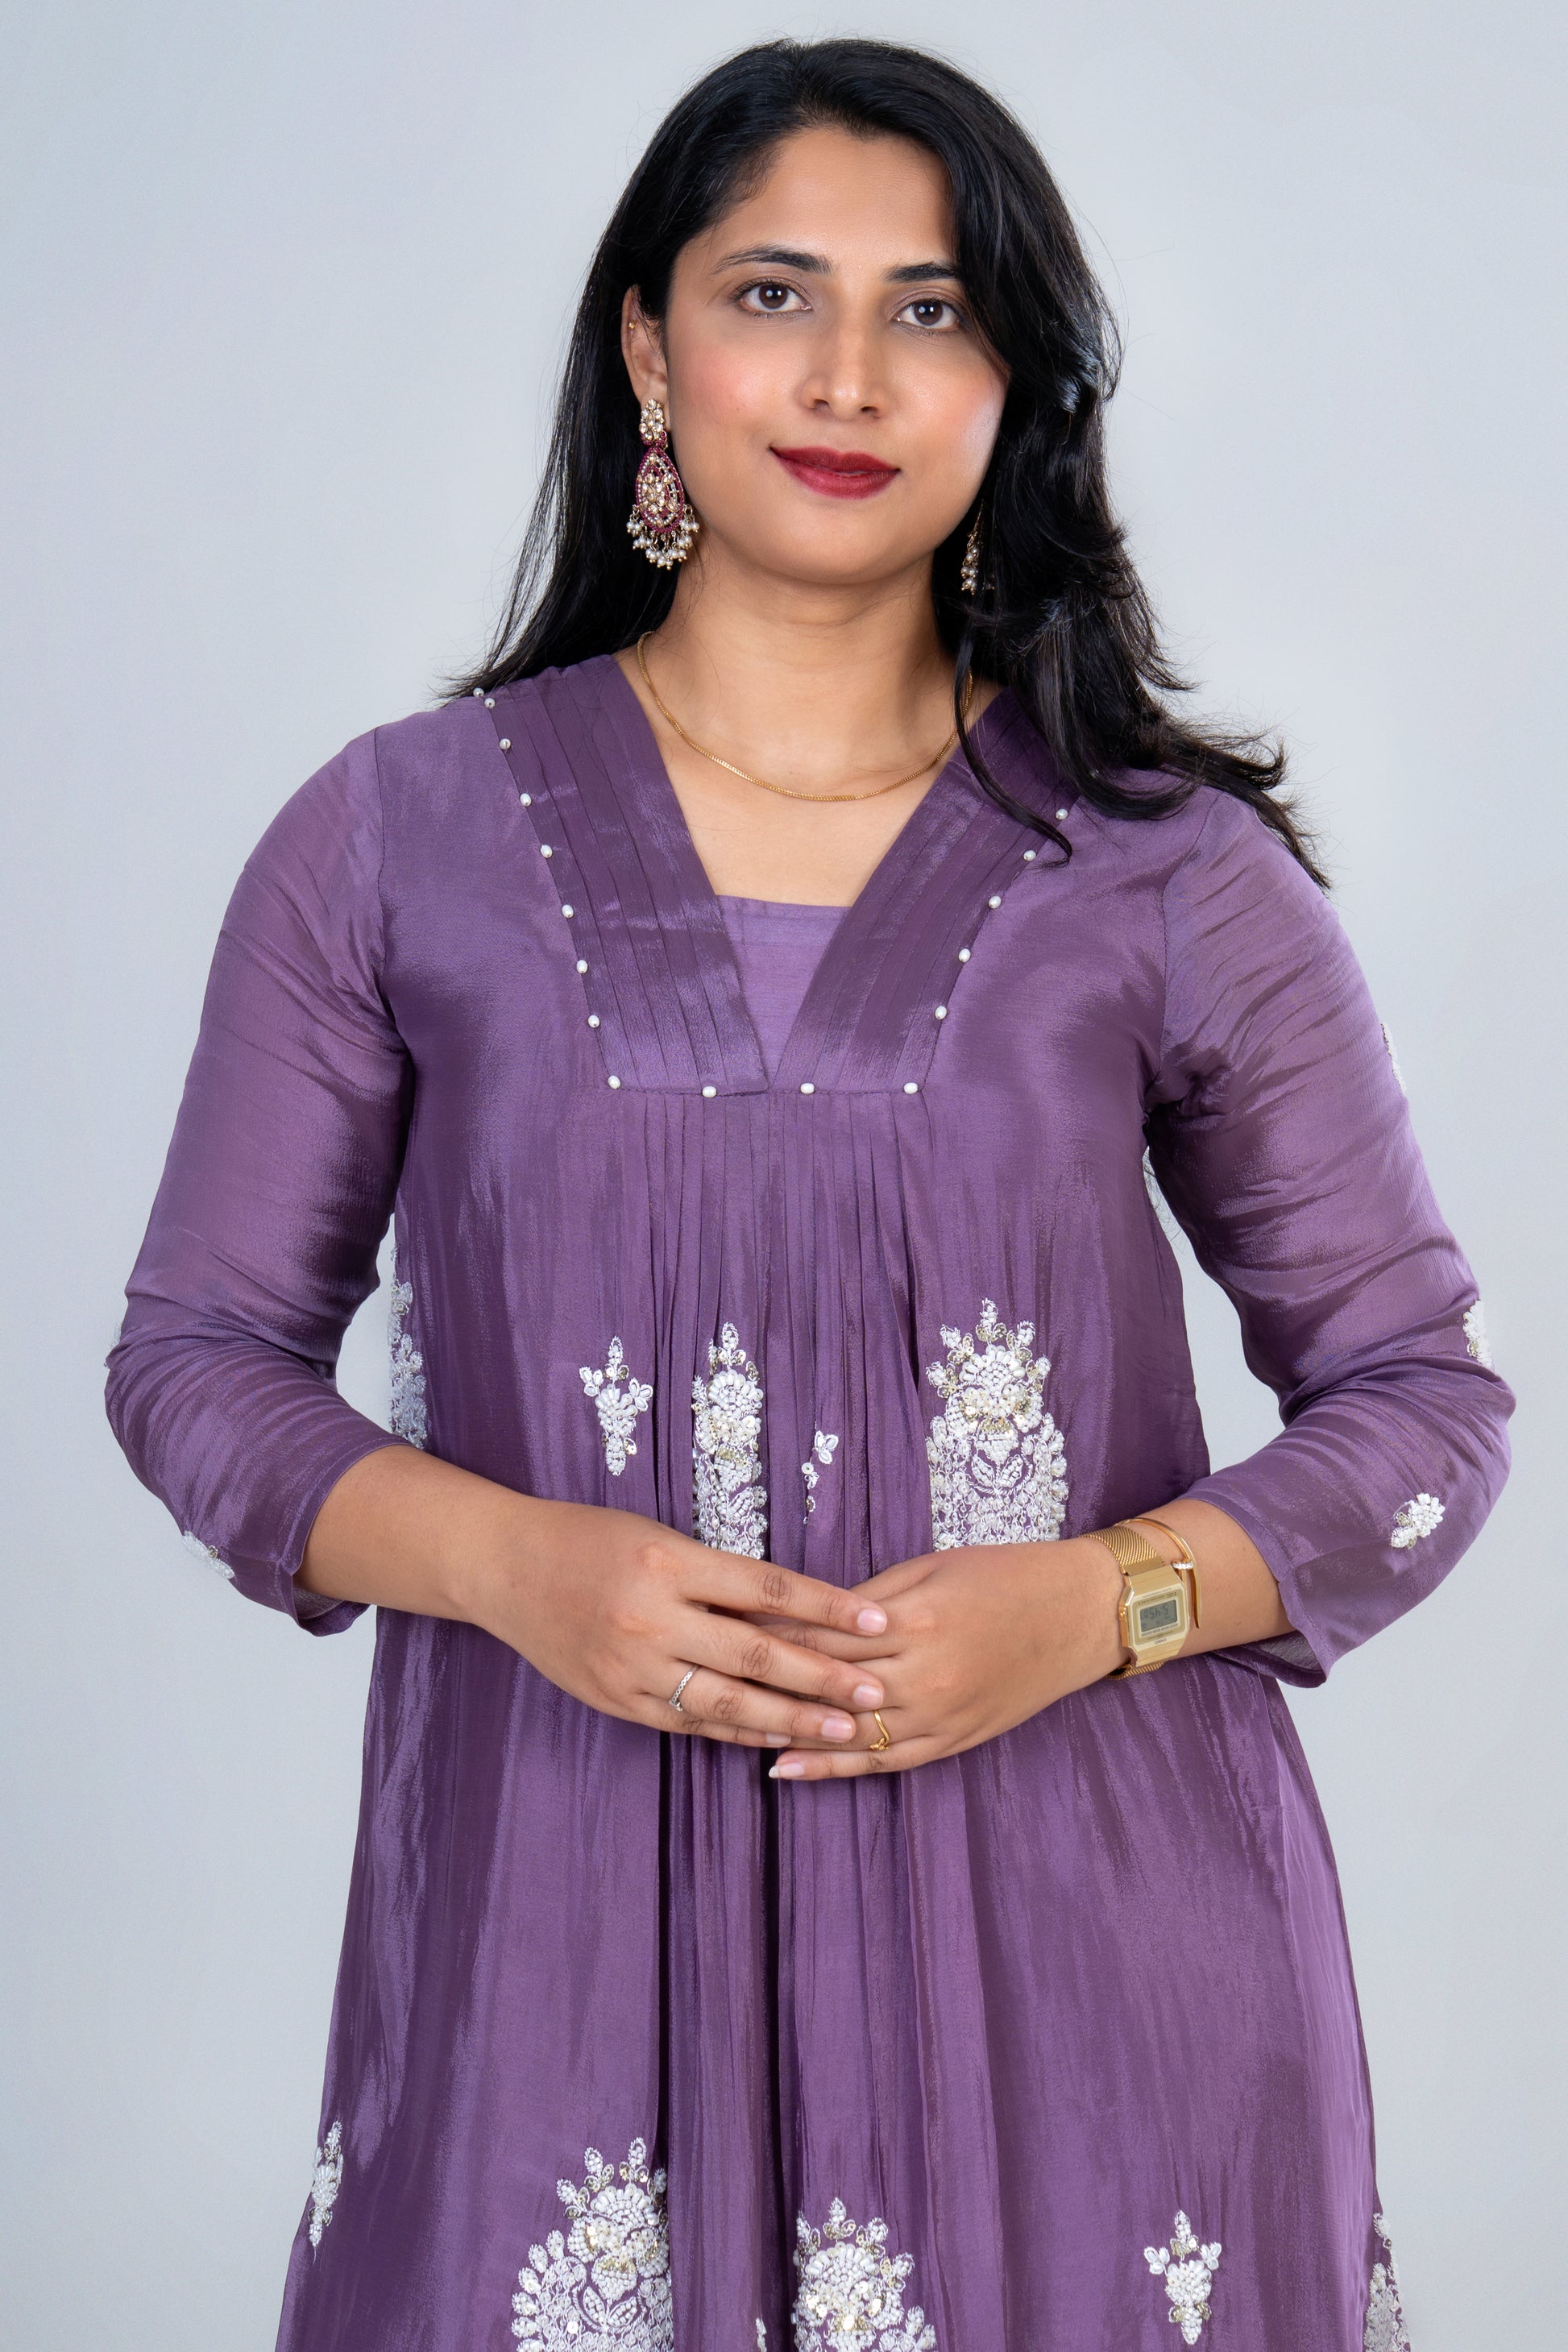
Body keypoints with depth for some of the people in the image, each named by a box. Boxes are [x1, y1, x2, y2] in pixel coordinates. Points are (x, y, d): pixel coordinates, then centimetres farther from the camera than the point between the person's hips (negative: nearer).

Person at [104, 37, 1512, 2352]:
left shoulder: (1174, 875, 2)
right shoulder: (395, 839, 3)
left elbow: (1423, 1392, 7)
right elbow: (201, 1349, 6)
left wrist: (1107, 1600, -11)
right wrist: (515, 1565, -12)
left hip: (1075, 1917, 0)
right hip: (566, 1907, 0)